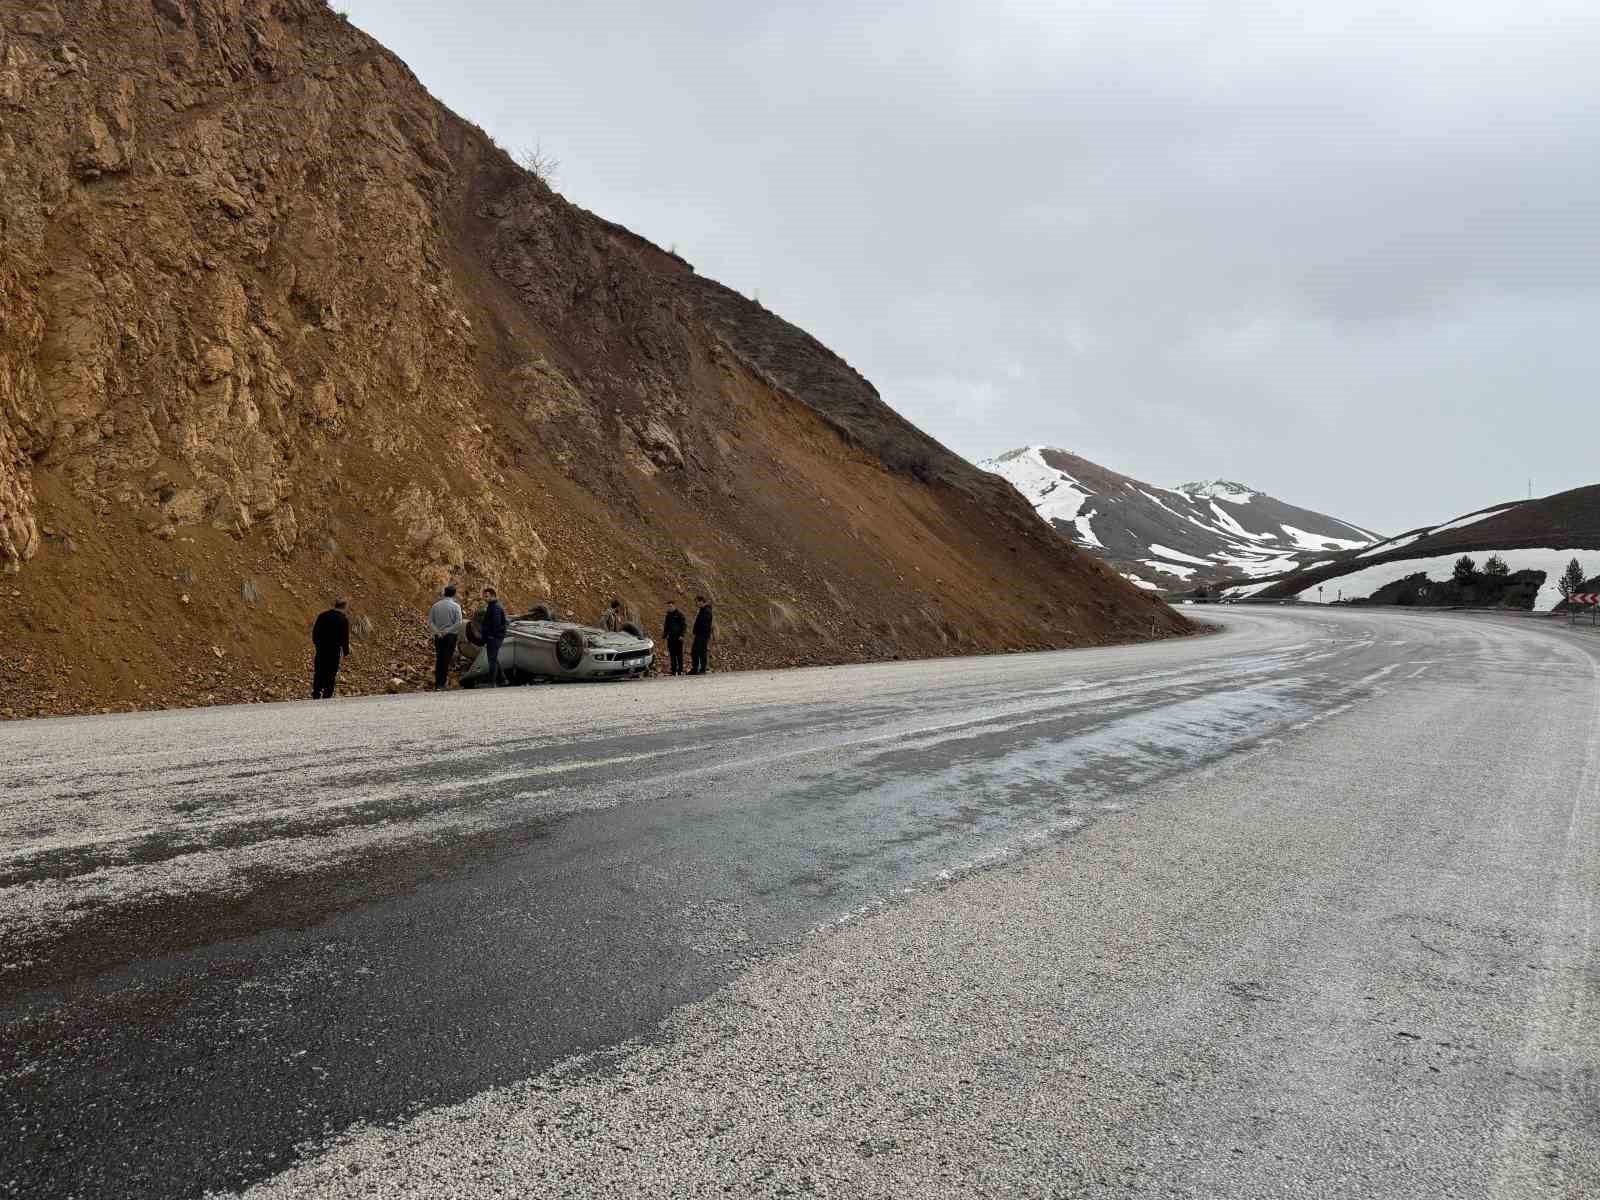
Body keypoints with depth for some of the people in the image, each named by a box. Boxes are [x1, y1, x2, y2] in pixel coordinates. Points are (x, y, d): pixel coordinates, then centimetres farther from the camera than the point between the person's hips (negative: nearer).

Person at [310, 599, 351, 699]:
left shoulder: (323, 616, 1)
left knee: (319, 673, 14)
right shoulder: (344, 620, -12)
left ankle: (316, 695, 19)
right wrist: (345, 652, -2)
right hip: (335, 651, -3)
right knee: (331, 674, 6)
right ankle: (327, 696, 9)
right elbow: (345, 638, -11)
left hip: (321, 649, 4)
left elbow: (314, 631, 6)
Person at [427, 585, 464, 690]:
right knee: (446, 660, -1)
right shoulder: (456, 606, -6)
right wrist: (447, 631, -11)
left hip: (438, 636, 4)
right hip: (450, 636, -4)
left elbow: (430, 622, 0)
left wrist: (437, 632, -6)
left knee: (438, 660, 12)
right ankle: (442, 683, -4)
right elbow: (458, 623, -15)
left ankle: (437, 683, 14)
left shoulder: (436, 605, 5)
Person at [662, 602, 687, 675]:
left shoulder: (680, 615, -3)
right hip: (670, 639, 5)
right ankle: (674, 670, 10)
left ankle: (680, 669, -2)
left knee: (679, 654, -5)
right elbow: (666, 627, 23)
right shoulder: (668, 616, 15)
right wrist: (664, 636, 17)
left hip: (678, 638, -5)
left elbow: (684, 626, -7)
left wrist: (681, 635, -16)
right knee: (672, 654, 6)